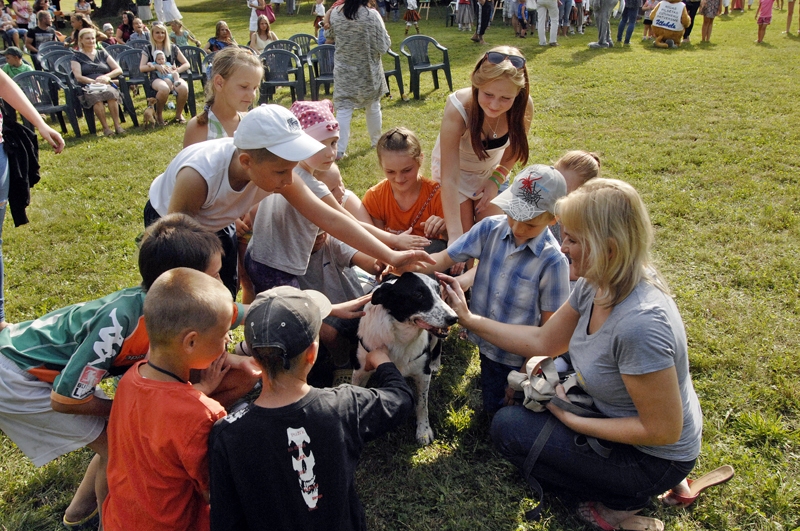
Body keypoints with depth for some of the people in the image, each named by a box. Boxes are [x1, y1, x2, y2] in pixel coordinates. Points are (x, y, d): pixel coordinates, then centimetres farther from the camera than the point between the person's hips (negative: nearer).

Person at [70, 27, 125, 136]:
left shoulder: (102, 53, 24)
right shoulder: (77, 57, 17)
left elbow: (119, 70, 14)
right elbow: (78, 77, 2)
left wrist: (106, 76, -6)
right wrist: (95, 81, -13)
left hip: (107, 85, 2)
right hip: (88, 88, -2)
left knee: (111, 93, -37)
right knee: (95, 96, -39)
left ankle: (117, 125, -36)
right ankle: (105, 127, -37)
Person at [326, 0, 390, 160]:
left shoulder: (335, 13, -7)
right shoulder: (372, 15, -18)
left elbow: (328, 38, 10)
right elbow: (383, 46, -14)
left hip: (344, 71, 1)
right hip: (368, 71, -1)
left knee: (343, 109, 1)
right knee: (373, 107, 18)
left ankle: (339, 150, -5)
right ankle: (376, 140, 35)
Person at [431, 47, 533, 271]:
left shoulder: (523, 106, -27)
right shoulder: (458, 109, -38)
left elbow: (514, 148, -3)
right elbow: (449, 179, -40)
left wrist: (496, 180, -15)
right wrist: (455, 236, -45)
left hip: (490, 171, 3)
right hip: (455, 169, -3)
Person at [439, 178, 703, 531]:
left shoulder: (639, 323, -36)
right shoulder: (595, 285, -10)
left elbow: (663, 431, -27)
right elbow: (543, 341, 3)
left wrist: (572, 420, -20)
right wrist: (468, 319, 1)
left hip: (653, 458, -8)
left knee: (508, 428, -8)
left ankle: (622, 501, 4)